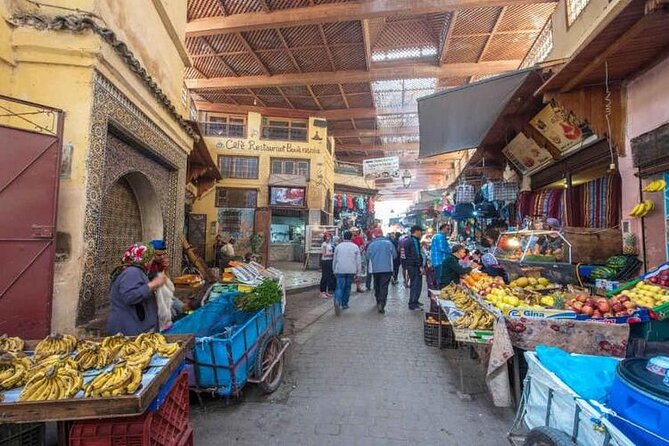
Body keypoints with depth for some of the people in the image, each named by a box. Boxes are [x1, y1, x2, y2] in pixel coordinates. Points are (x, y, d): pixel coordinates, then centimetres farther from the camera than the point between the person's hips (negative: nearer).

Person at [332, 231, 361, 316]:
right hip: (351, 271, 0)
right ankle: (344, 304, 23)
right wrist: (358, 273, 8)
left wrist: (334, 270, 22)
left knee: (339, 287, -3)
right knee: (347, 287, 15)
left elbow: (334, 259, 11)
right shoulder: (355, 247, 2)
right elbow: (358, 261, 2)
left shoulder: (338, 246, 4)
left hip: (340, 270, 0)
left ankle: (337, 301, -27)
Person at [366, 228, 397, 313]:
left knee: (377, 286, 19)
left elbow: (368, 256, 0)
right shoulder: (388, 242, -5)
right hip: (387, 268, -1)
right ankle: (381, 304, -14)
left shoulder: (371, 244, -7)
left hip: (375, 269, 1)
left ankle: (378, 302, 32)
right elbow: (394, 255, 1)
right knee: (384, 287, -1)